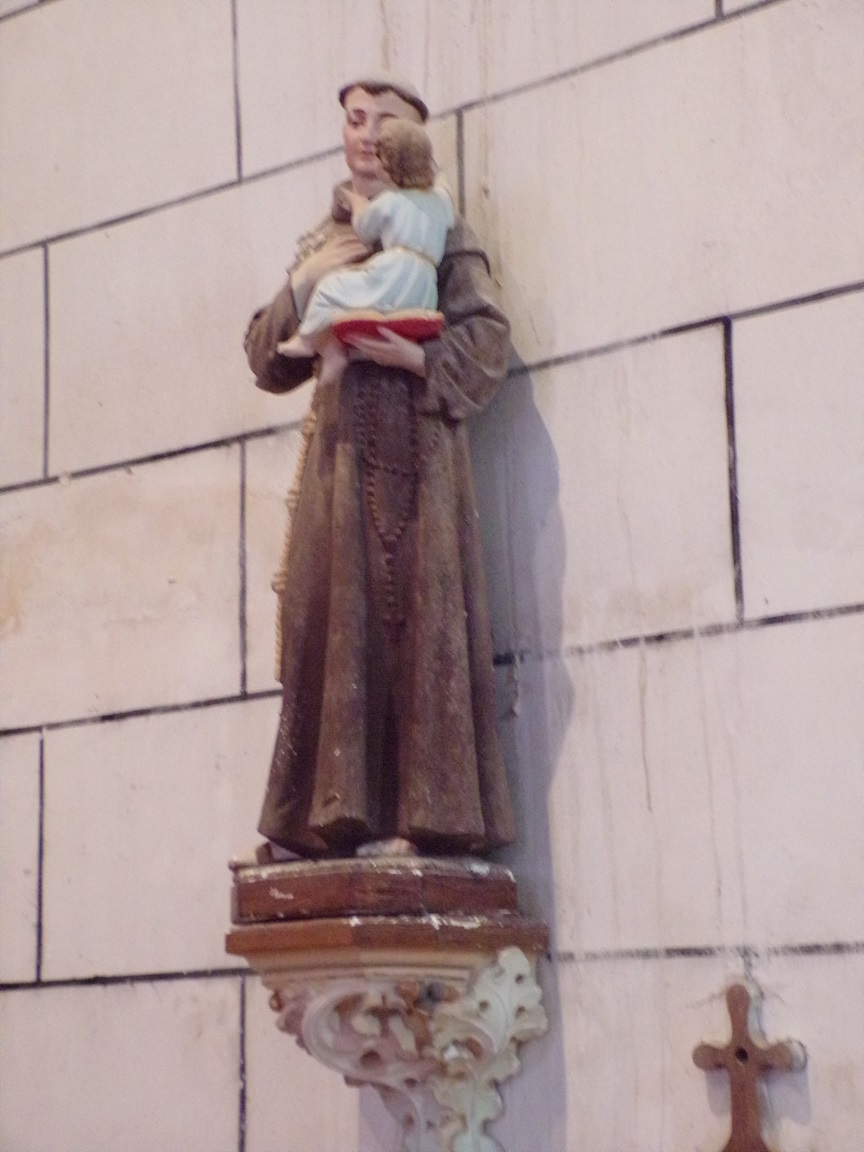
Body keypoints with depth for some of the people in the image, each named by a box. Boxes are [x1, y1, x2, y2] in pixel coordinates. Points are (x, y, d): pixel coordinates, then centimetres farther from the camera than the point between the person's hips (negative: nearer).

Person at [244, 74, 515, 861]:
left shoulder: (438, 230, 7)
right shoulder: (321, 241, 20)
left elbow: (489, 341, -4)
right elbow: (267, 359, 12)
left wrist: (414, 357, -20)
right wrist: (303, 284, -3)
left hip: (419, 449, -4)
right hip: (343, 452, 4)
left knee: (418, 618, -8)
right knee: (334, 624, -1)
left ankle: (425, 813, -8)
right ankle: (332, 814, 1)